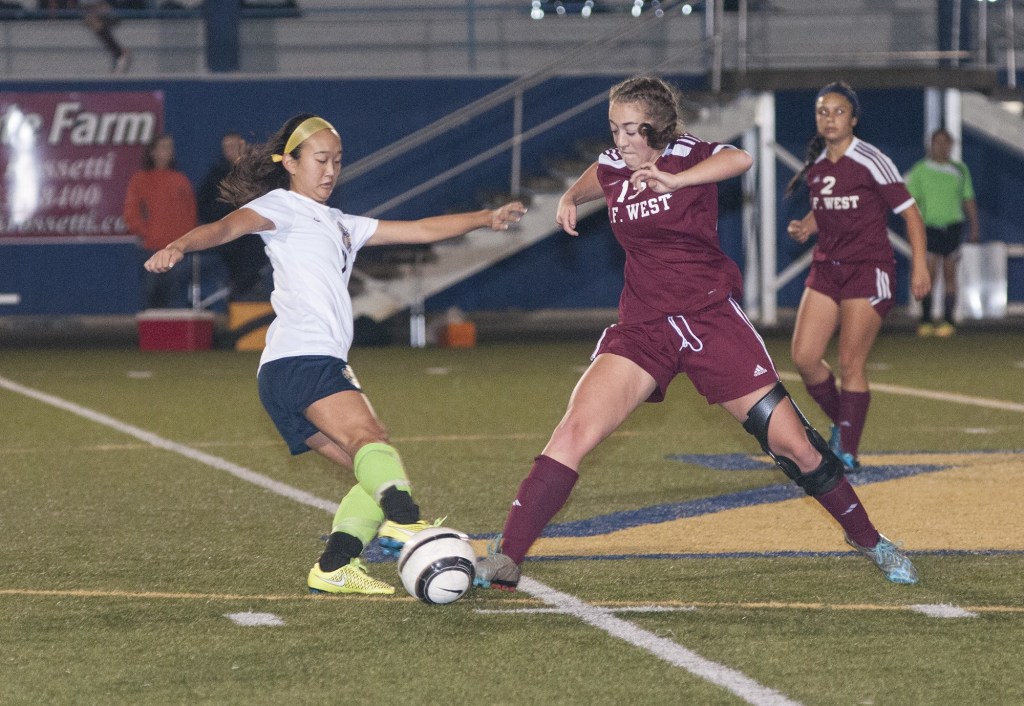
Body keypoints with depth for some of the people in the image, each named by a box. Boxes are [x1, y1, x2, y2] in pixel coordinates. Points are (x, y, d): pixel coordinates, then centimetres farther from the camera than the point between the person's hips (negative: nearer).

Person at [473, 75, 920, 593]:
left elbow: (740, 159, -34)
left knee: (793, 445, 0)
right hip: (643, 328, 3)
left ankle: (866, 538, 23)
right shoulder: (612, 166, 3)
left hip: (712, 318, -3)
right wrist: (571, 197, 12)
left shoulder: (687, 156, -9)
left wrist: (674, 181, -45)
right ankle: (504, 560, -19)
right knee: (574, 431, -18)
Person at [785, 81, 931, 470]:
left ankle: (848, 451, 0)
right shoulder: (816, 167, 9)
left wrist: (919, 266, -14)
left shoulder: (871, 162, -10)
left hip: (868, 270, -6)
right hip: (826, 269, 6)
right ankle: (841, 422, 20)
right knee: (804, 358, -4)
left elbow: (909, 212, -8)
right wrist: (804, 227, 3)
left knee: (851, 365, -8)